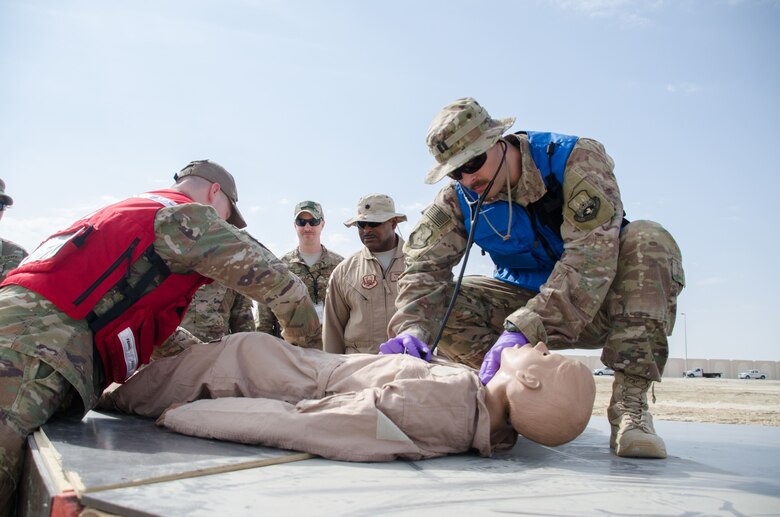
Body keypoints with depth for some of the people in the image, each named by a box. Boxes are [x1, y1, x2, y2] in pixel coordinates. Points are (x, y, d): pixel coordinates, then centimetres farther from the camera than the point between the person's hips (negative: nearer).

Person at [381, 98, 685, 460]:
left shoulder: (578, 159, -23)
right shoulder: (457, 200, -10)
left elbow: (592, 254, -35)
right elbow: (425, 265, -17)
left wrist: (523, 328, -46)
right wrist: (412, 327, -39)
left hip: (599, 305, -2)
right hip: (527, 300, 3)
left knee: (648, 241, -33)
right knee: (439, 306, -18)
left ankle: (629, 405, -32)